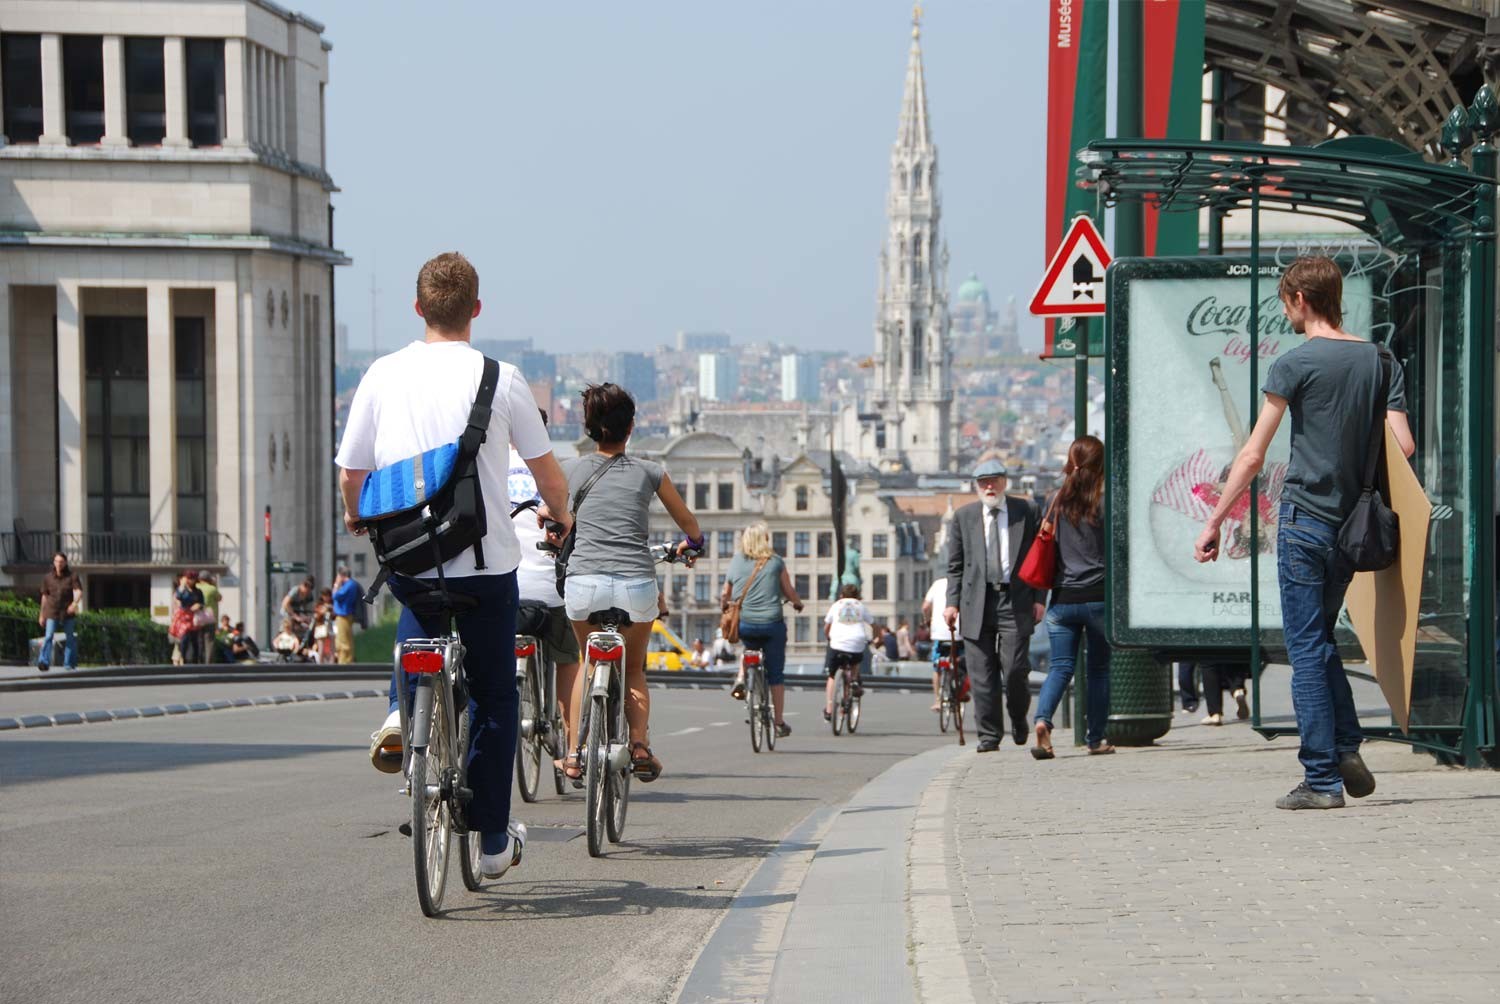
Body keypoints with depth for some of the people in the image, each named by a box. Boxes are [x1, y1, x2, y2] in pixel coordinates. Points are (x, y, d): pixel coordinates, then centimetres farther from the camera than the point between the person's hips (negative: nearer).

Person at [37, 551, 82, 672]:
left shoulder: (72, 576, -2)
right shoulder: (48, 578, 4)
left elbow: (79, 592, -14)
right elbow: (45, 596, 11)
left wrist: (74, 603, -34)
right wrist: (41, 615, 14)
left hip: (67, 612, 0)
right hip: (52, 612, 0)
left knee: (70, 638, 8)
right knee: (48, 636, -15)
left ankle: (69, 663, 20)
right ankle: (43, 662, -25)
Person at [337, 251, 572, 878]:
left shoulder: (382, 375, -1)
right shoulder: (500, 378, -6)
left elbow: (350, 477, 3)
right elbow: (549, 476, 2)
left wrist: (356, 518, 26)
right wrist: (559, 516, 24)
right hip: (485, 562, -2)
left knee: (420, 607, 37)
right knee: (493, 696, 15)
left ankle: (403, 709, 11)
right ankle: (493, 840, 17)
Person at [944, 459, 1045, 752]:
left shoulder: (1027, 511, 8)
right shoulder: (964, 517, 11)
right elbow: (955, 564, 12)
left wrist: (1039, 598, 0)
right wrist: (952, 602, 1)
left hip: (1015, 600, -2)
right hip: (977, 602, 2)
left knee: (1015, 669, -8)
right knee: (982, 674, -1)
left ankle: (1019, 720, 18)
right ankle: (989, 735, 6)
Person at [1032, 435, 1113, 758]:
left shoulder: (1058, 500, 4)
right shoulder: (1105, 501, -6)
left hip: (1063, 597, 3)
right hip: (1098, 596, -3)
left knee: (1060, 666, 3)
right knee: (1099, 668, 10)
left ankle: (1042, 720, -22)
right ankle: (1096, 738, 12)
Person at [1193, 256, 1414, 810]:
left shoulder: (1295, 365, -9)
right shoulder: (1381, 361, 5)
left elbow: (1252, 457, -9)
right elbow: (1404, 445, -1)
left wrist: (1213, 523, -4)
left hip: (1305, 519, -5)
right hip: (1354, 526, 5)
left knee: (1306, 649, -1)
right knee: (1320, 639, 21)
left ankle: (1322, 779, -4)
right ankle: (1347, 749, 9)